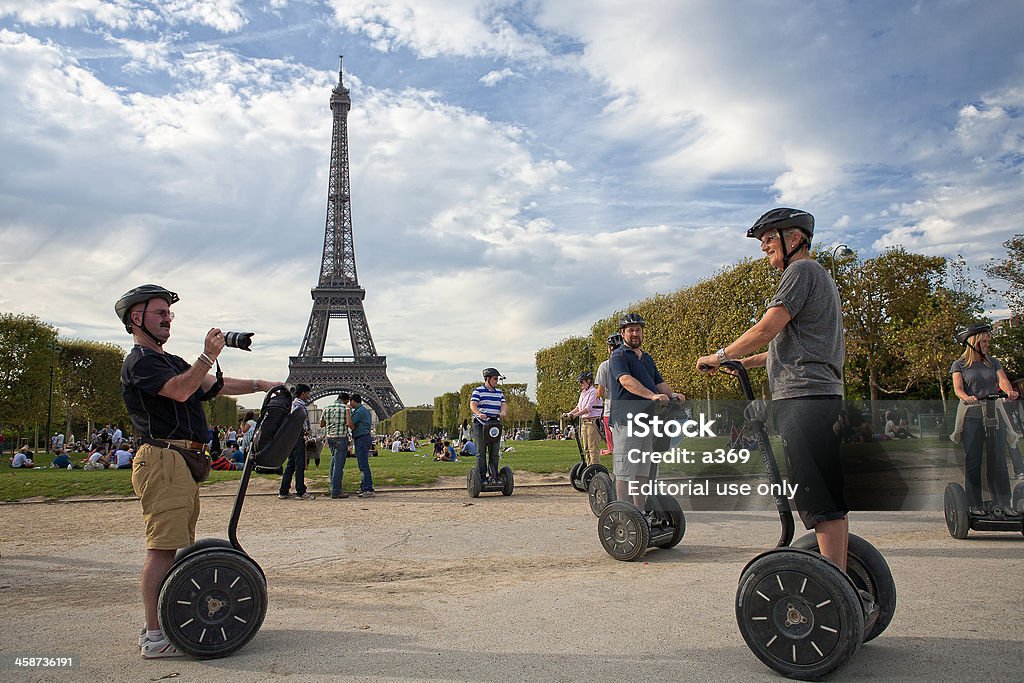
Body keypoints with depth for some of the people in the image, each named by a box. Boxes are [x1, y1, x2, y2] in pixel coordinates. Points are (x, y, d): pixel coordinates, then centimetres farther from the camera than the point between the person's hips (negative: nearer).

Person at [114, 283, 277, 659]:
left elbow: (215, 385, 22)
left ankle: (160, 624, 23)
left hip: (183, 462, 11)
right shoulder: (140, 361, -6)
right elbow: (180, 390, -22)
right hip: (163, 459, -10)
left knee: (176, 546, 14)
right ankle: (155, 636, -7)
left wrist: (259, 385, 14)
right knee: (162, 548, -10)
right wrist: (209, 355, -22)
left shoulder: (171, 361, 25)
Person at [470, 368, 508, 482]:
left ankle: (493, 476, 13)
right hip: (480, 425, -5)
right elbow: (473, 405, -13)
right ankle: (482, 477, 2)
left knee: (495, 452, 6)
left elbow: (504, 405, 6)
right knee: (481, 452, -2)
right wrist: (479, 414, -33)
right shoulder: (478, 391, -2)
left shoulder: (499, 392, 17)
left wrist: (503, 412, -18)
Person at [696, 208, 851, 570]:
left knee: (819, 500, -11)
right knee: (829, 500, 11)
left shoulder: (803, 270, -5)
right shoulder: (819, 277, 27)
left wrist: (720, 356, -3)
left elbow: (766, 329, -15)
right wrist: (747, 362, 26)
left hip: (803, 396, -11)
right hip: (820, 395, 11)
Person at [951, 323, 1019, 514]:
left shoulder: (993, 362, 15)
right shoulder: (959, 365, 5)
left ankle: (1003, 504, 5)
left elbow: (1003, 380, -2)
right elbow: (957, 388, -8)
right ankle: (974, 504, 4)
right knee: (972, 461, -1)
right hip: (971, 415, -3)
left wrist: (1010, 391, -24)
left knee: (998, 460, 1)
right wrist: (966, 397, -30)